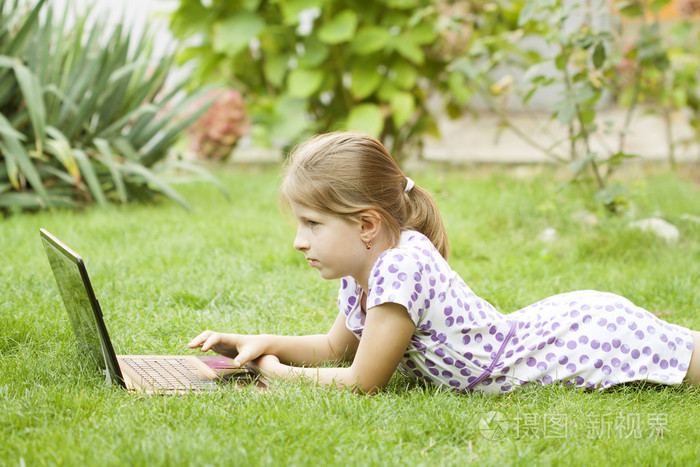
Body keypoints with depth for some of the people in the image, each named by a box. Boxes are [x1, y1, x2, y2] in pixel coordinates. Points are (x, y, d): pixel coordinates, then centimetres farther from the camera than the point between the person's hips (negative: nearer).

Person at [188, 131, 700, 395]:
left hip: (594, 338, -8)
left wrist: (280, 373, -15)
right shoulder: (361, 273, -4)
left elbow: (362, 382, -26)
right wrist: (264, 343, 0)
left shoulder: (399, 268, -32)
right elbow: (335, 348, 13)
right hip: (547, 323, 8)